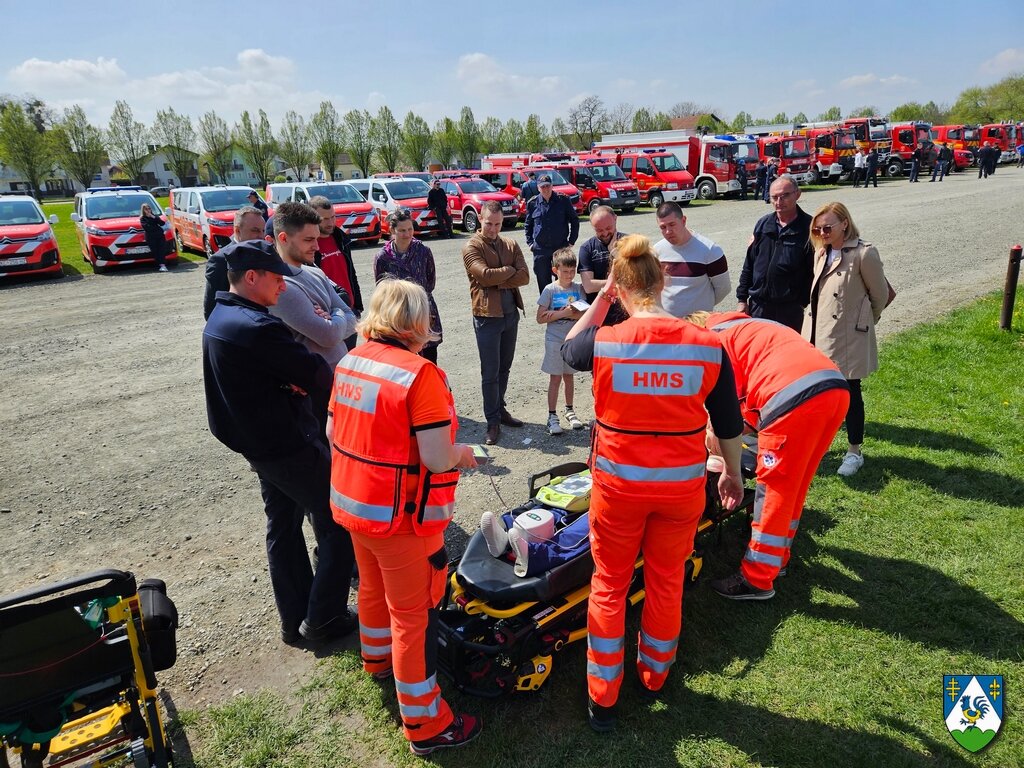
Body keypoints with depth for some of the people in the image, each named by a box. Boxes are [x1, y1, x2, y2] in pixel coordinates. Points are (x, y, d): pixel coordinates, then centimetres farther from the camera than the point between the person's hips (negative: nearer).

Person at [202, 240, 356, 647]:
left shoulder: (218, 319, 6)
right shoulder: (258, 327, -26)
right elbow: (319, 376, -23)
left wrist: (293, 380, -3)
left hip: (257, 443, 10)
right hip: (291, 446, -10)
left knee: (283, 526, 19)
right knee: (339, 527, 4)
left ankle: (295, 621, 31)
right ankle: (323, 620, 14)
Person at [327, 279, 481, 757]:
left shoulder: (349, 362, 0)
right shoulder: (420, 373, -23)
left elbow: (334, 432, 8)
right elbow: (437, 458, -25)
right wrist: (463, 454, -5)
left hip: (351, 502, 8)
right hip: (401, 518, -8)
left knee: (374, 587, 29)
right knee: (414, 613, 6)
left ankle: (377, 658, 55)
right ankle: (425, 725, 21)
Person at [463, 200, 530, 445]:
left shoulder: (511, 245, 9)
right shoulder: (471, 248, -5)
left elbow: (524, 277, -3)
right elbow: (485, 275, -21)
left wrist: (498, 281, -14)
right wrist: (510, 270, -7)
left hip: (511, 313, 5)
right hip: (487, 316, -5)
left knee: (504, 368, 16)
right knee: (490, 372, 0)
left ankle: (500, 409, 32)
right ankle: (493, 422, 9)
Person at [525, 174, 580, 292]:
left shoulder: (563, 200, 1)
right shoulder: (533, 203, 5)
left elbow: (574, 220, 8)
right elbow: (528, 225, 17)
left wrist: (571, 241, 2)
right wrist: (530, 242, 7)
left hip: (561, 248, -1)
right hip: (540, 250, 1)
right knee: (543, 282, 7)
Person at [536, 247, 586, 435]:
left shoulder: (578, 288, 1)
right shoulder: (550, 290, -7)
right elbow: (540, 318, -11)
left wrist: (574, 314, -22)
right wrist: (563, 313, -18)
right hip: (555, 340, -3)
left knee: (568, 376, 15)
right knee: (555, 378, 0)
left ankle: (569, 411, 30)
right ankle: (552, 416, 9)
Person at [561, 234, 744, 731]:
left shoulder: (604, 342, -17)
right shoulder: (708, 346, -11)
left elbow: (568, 348, 9)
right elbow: (729, 425, 0)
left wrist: (600, 302, 8)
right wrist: (733, 474, 16)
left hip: (618, 484, -1)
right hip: (682, 486, 2)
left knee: (609, 585, 17)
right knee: (667, 582, 22)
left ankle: (602, 697, 29)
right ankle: (654, 676, 44)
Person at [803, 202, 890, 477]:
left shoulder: (864, 254, -13)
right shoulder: (821, 253, 8)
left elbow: (880, 294, -3)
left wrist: (865, 321, 10)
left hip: (848, 338, -6)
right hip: (817, 336, 6)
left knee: (850, 393, 6)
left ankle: (854, 452, 21)